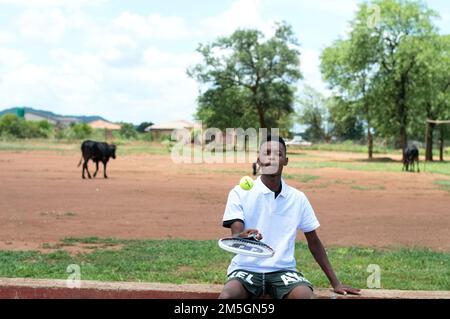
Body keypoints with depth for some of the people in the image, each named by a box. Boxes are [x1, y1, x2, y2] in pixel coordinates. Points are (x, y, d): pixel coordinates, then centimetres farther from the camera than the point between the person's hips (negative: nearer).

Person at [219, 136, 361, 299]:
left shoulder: (298, 198, 6)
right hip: (246, 268, -1)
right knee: (227, 297, -34)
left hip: (283, 270, 2)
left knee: (307, 296, -31)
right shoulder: (240, 193, -2)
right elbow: (234, 238, -11)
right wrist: (244, 236, -36)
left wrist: (335, 283, 10)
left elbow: (313, 242, 13)